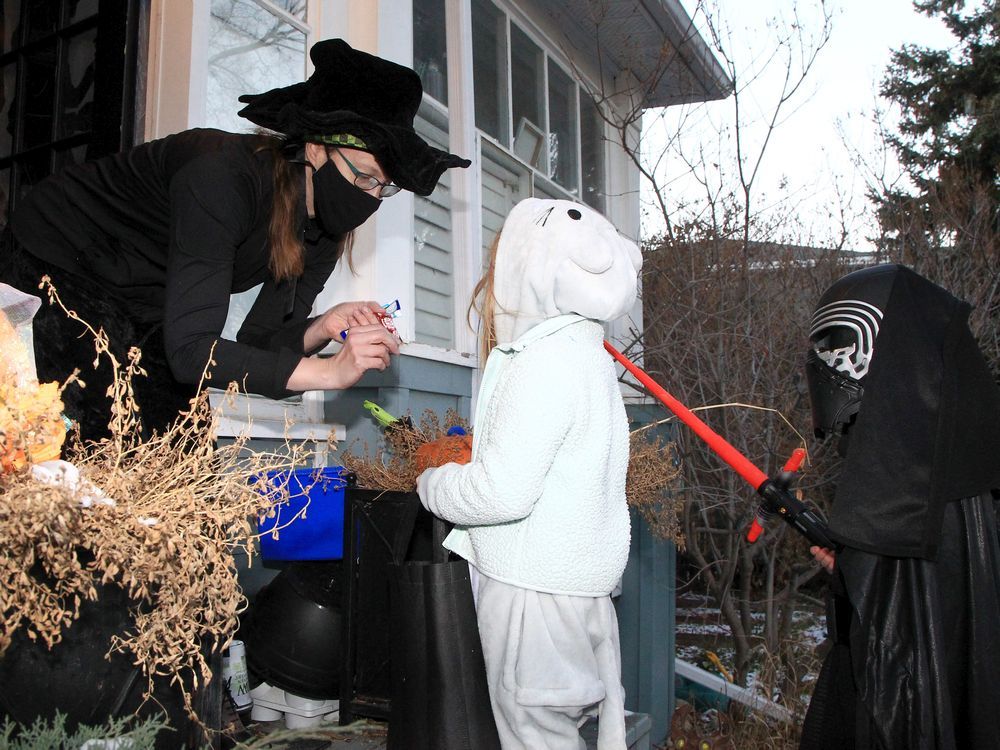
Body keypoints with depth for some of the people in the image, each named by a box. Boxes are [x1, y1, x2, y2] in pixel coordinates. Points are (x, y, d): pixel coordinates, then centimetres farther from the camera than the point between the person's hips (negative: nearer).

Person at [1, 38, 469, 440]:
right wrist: (329, 372, -43)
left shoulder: (324, 232, -11)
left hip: (149, 319, 7)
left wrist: (321, 329, -26)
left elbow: (255, 344, -6)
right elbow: (191, 351, -37)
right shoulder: (225, 176, -33)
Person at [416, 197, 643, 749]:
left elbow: (503, 492, -25)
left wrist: (430, 483, -9)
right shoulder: (584, 352, 12)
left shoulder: (543, 363, -21)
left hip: (534, 586, -10)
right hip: (581, 579, 10)